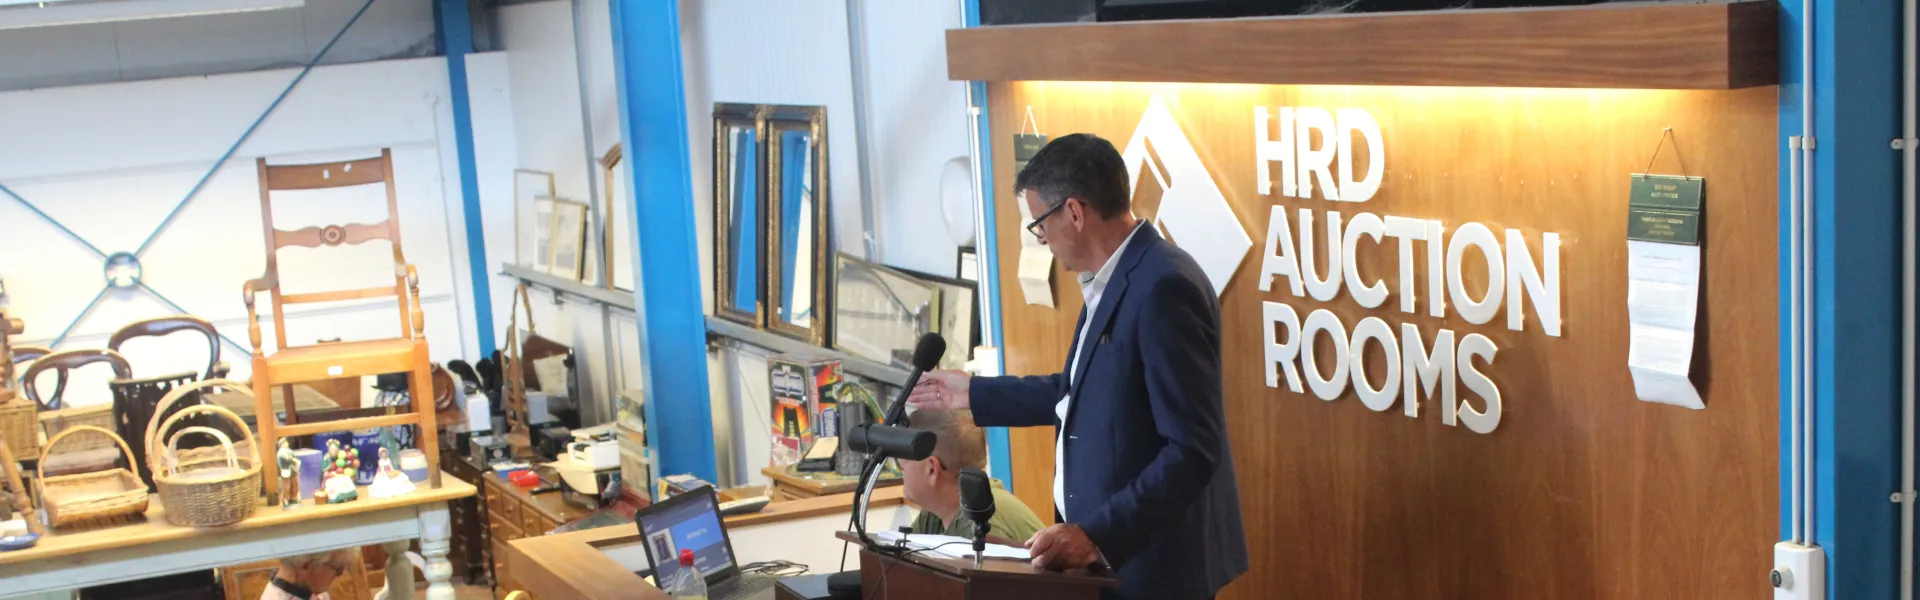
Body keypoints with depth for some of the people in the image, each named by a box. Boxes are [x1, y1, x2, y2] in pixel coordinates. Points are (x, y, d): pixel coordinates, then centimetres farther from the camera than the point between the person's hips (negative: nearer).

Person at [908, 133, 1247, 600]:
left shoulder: (1163, 286, -21)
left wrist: (1098, 535, -28)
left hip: (1149, 562, -9)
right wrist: (974, 394, 27)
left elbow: (1192, 450, -24)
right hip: (1110, 551, 9)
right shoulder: (1114, 279, 9)